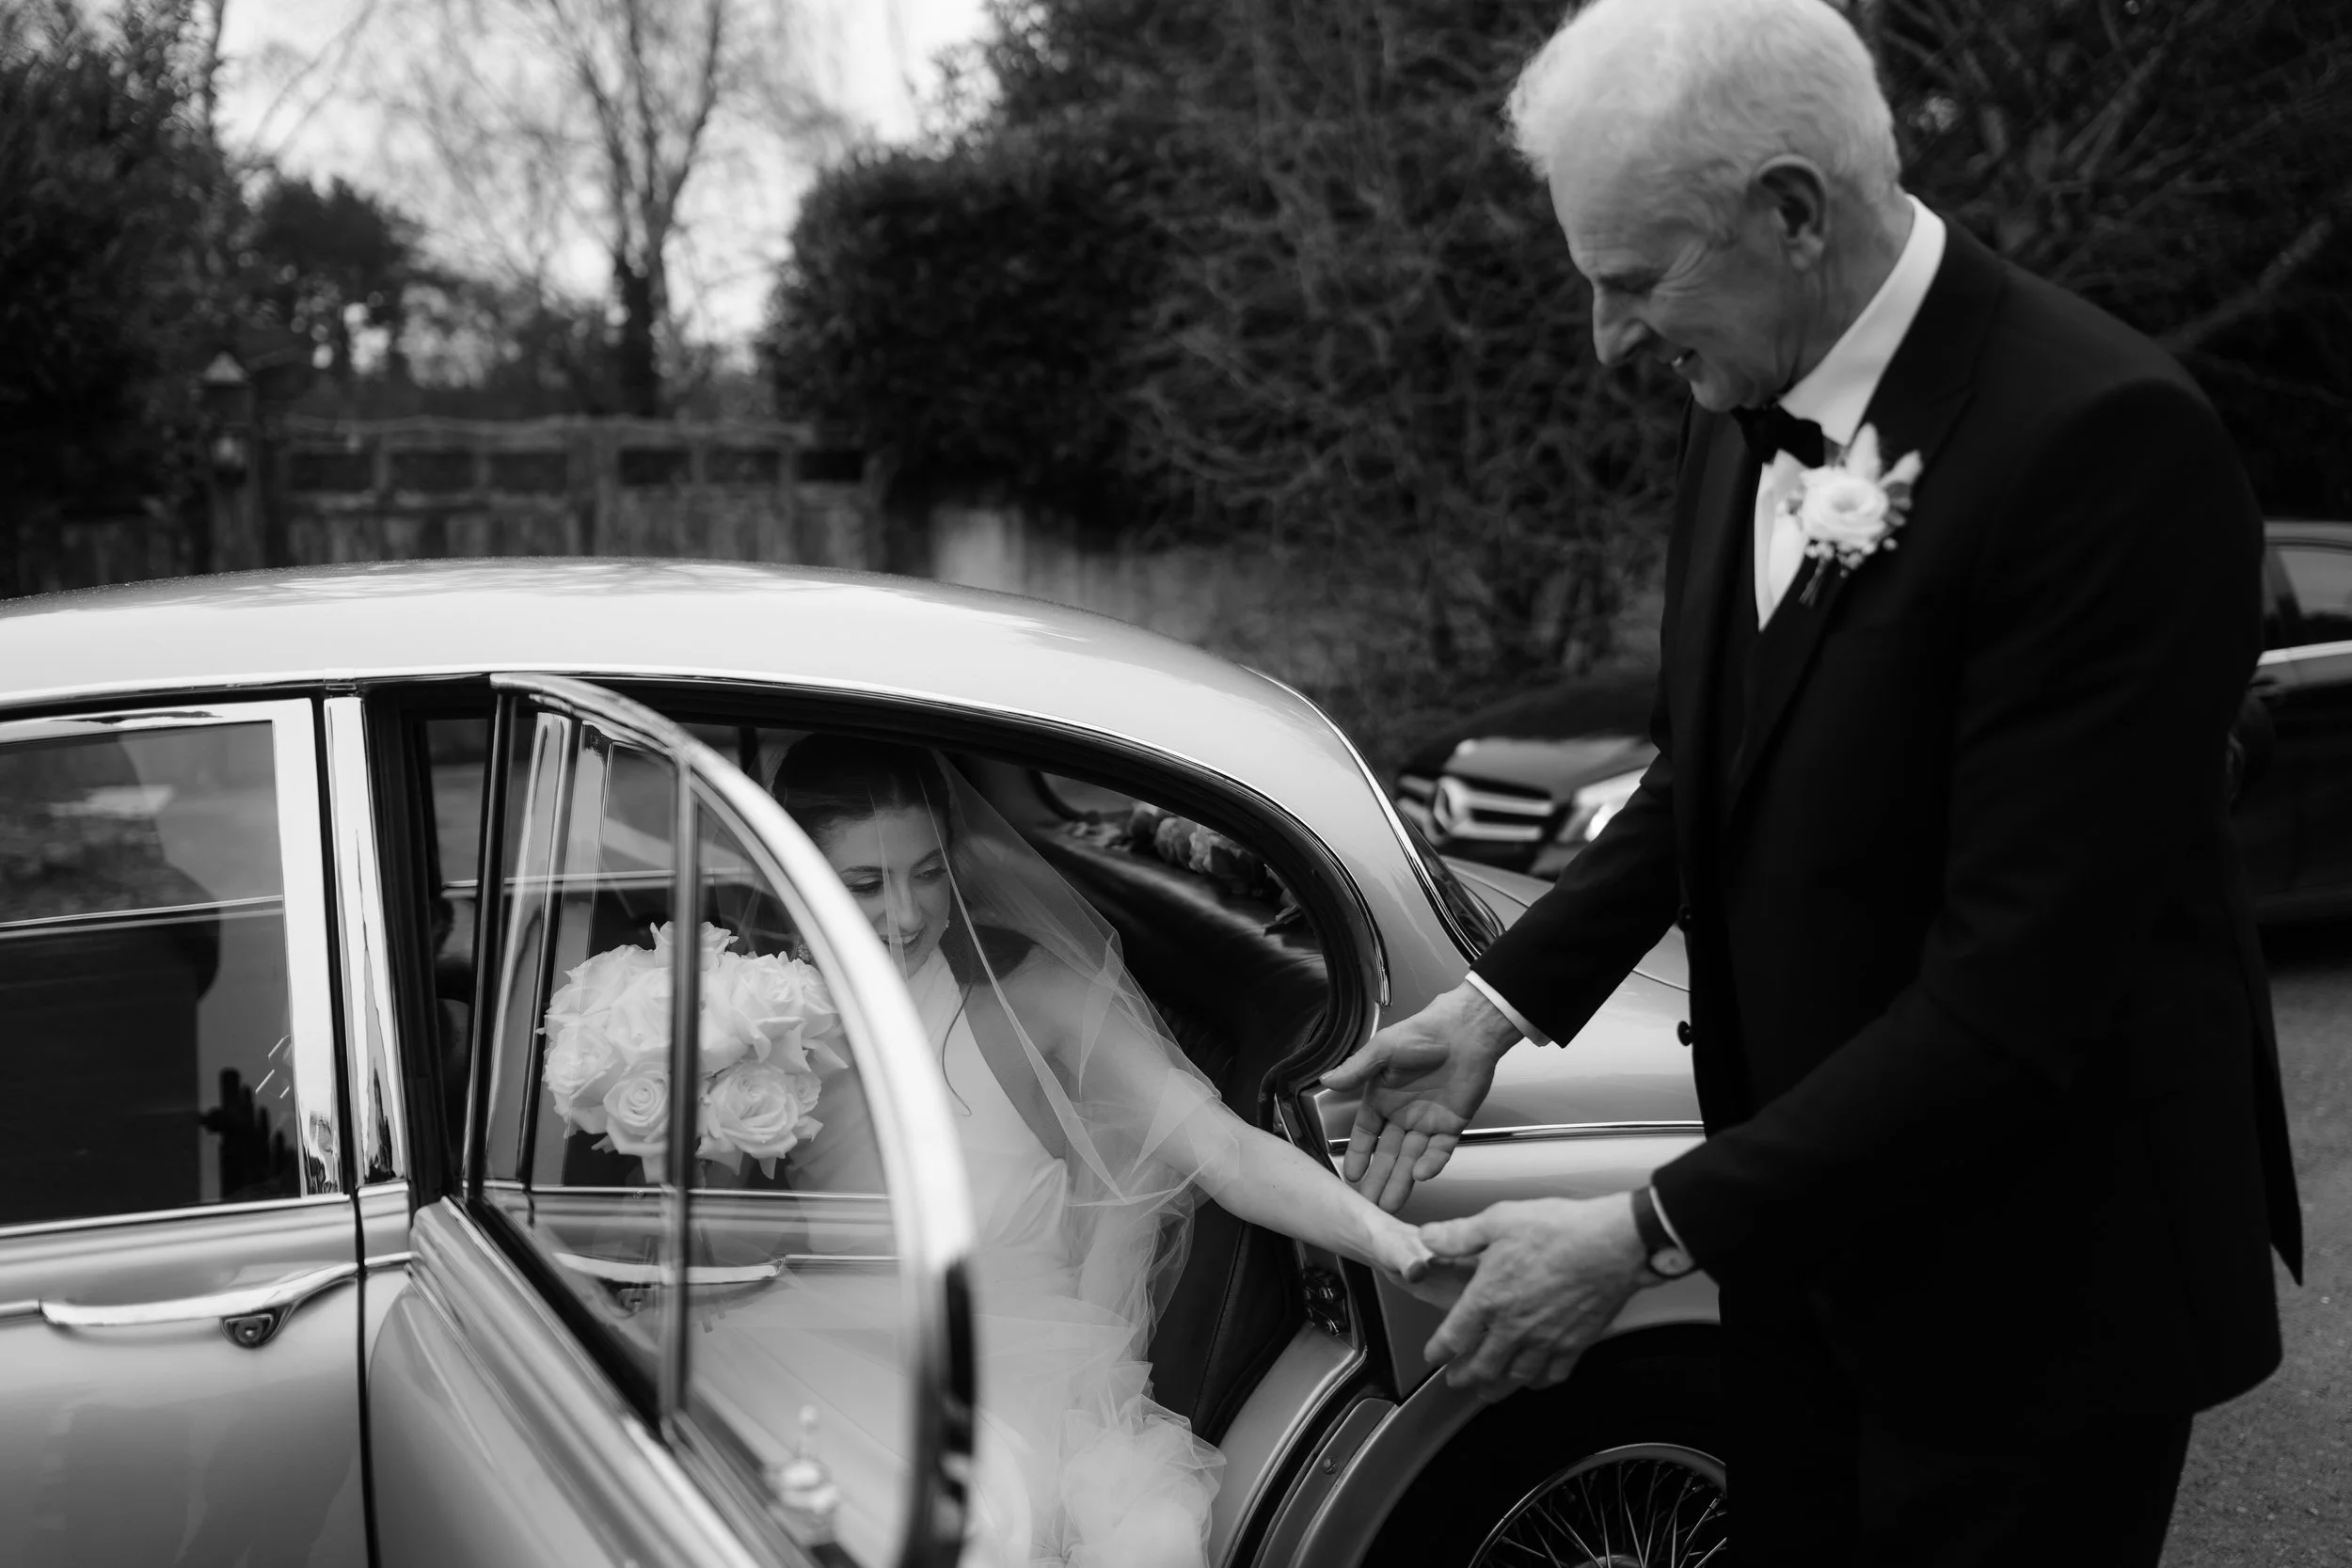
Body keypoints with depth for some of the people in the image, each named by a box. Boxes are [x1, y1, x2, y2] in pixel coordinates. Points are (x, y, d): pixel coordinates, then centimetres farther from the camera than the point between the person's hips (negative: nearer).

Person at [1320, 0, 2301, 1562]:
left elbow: (2020, 990, -27)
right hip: (1807, 1221, 7)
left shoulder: (2103, 442, -26)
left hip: (2031, 1281, -7)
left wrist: (1654, 1231, -25)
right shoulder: (1749, 410, -1)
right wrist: (1505, 999, 1)